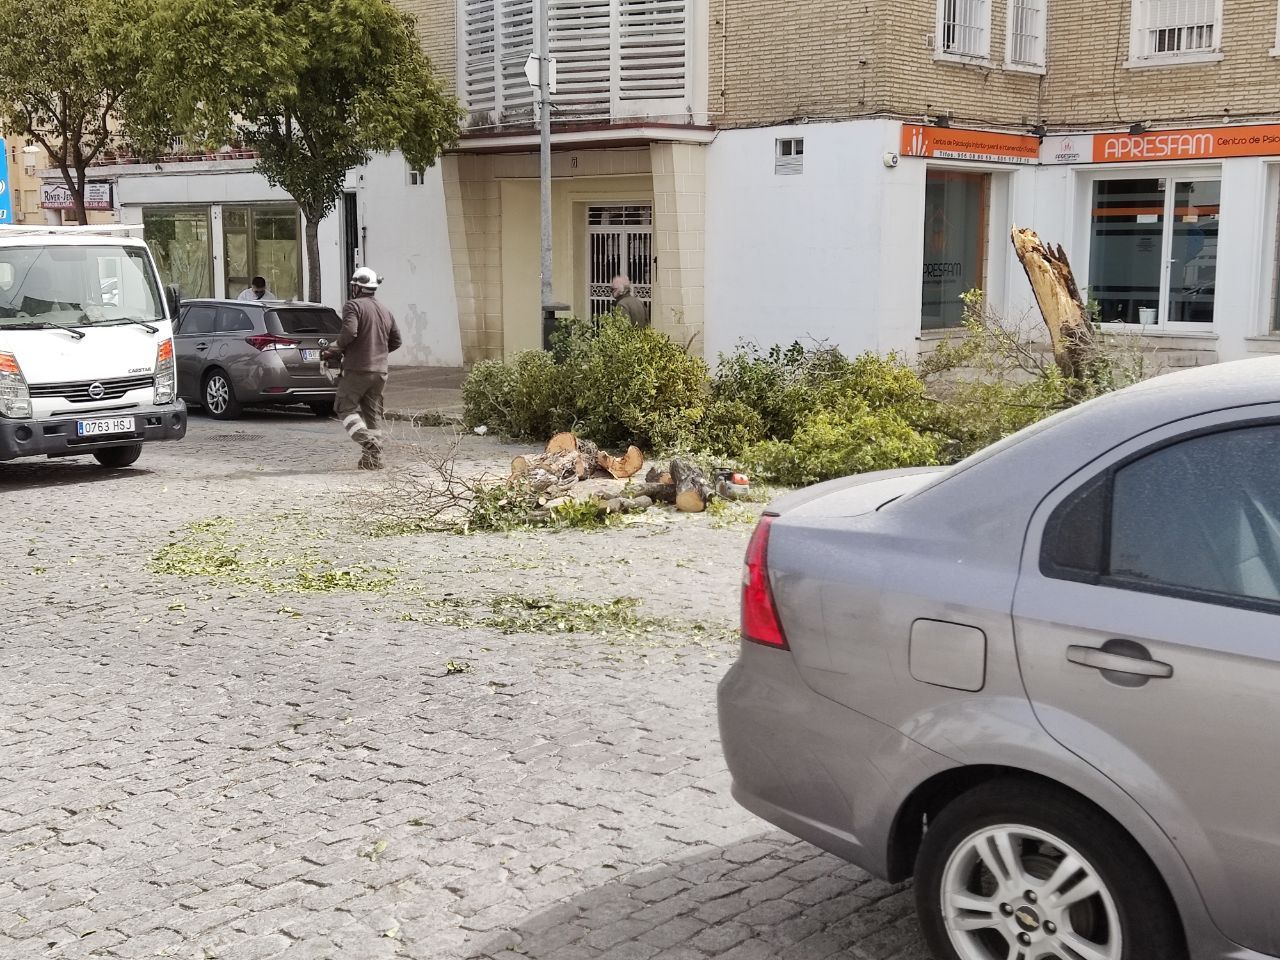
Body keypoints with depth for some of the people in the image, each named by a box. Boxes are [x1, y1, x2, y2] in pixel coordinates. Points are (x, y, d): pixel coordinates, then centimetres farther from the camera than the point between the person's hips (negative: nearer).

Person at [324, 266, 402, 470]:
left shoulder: (353, 306, -7)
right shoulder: (385, 311, 15)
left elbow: (349, 332, -22)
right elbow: (396, 341, 19)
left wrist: (336, 349, -4)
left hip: (358, 369, -6)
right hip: (380, 370, 6)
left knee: (345, 408, 3)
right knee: (373, 413, 10)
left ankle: (368, 441, -16)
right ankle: (374, 458, 6)